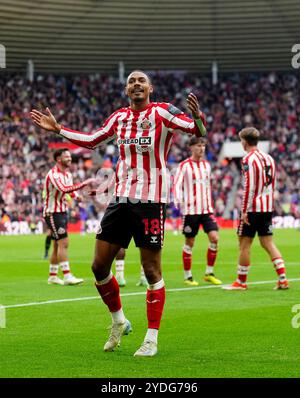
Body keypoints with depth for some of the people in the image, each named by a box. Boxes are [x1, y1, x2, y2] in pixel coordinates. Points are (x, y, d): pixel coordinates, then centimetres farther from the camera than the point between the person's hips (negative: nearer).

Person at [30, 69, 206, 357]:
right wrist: (58, 129, 25)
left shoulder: (162, 113, -5)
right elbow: (91, 141, 27)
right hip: (121, 198, 6)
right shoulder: (120, 117, 12)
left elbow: (198, 130, -17)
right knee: (99, 266, 6)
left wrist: (197, 118, -39)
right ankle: (118, 321, 27)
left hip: (150, 201, -6)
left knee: (151, 271, -2)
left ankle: (152, 339, 6)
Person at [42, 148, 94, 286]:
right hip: (52, 213, -9)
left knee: (57, 246, 11)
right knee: (63, 243, -15)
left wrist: (76, 195, 4)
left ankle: (52, 276, 18)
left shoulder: (67, 174, 11)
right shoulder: (53, 174, -19)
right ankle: (67, 276, -18)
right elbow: (64, 188, -36)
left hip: (62, 212, 9)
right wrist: (84, 183, -36)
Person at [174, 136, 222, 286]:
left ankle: (209, 273, 4)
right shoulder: (184, 165, -4)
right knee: (189, 243, 1)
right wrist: (179, 200, -27)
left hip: (206, 209, 5)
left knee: (214, 238, -8)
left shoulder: (206, 165, 13)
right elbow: (177, 185, -9)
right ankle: (187, 276, 11)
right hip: (191, 210, -5)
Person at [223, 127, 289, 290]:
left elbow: (249, 187, -17)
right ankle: (282, 279, -1)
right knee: (268, 243, 8)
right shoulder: (268, 158, 12)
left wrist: (244, 211, -15)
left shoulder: (248, 159, -12)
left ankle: (241, 282, 8)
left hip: (252, 207, -7)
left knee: (244, 244, 2)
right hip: (267, 207, 7)